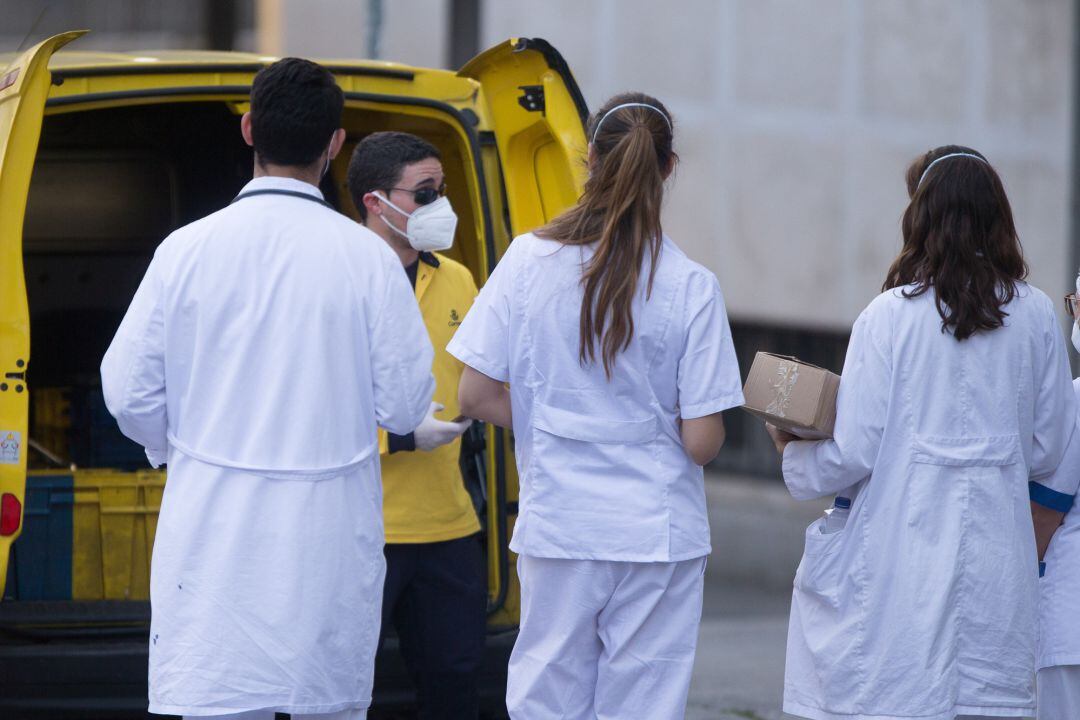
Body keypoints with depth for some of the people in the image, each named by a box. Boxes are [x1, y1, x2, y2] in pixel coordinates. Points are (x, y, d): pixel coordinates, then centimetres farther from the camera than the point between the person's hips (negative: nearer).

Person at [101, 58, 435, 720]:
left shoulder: (188, 249, -4)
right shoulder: (369, 258, -6)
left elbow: (129, 391, 1)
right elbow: (405, 405, -2)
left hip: (215, 537, 0)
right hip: (332, 541, 0)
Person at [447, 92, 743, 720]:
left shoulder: (530, 260, -4)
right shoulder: (692, 286, -9)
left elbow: (477, 397, -2)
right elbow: (702, 443, -10)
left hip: (558, 526, 2)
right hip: (658, 531, -1)